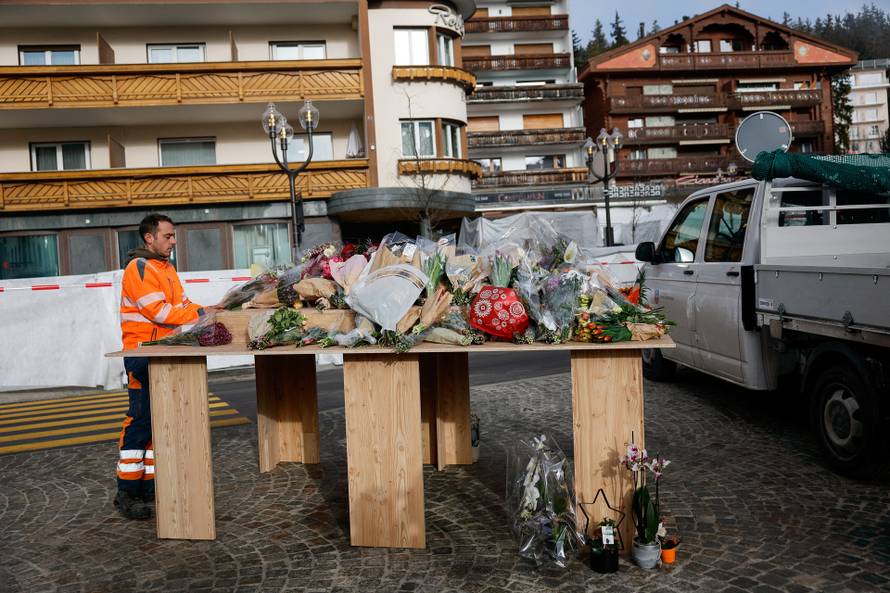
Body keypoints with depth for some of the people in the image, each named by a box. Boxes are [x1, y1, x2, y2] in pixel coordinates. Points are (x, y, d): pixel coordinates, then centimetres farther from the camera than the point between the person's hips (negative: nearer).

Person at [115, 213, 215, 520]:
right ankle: (127, 492, 0)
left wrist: (207, 310, 1)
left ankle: (150, 483, 19)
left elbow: (180, 304, 17)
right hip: (142, 354, -9)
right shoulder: (139, 268, -11)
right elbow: (157, 311, -19)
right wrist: (199, 314, -16)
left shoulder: (167, 268, 17)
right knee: (140, 420, -7)